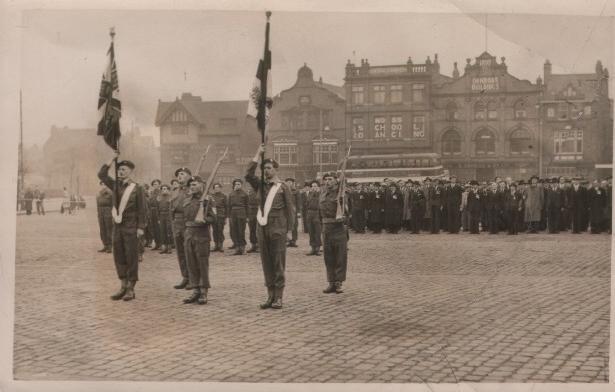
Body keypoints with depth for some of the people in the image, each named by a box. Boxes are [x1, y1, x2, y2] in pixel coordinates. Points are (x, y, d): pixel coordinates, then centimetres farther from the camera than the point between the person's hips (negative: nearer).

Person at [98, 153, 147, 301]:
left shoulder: (137, 188, -4)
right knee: (118, 256, 7)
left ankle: (131, 289, 5)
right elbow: (101, 174, 4)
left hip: (131, 228, -5)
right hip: (117, 226, 5)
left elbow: (141, 210, -6)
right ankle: (123, 286, 17)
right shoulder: (116, 185, 11)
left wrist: (141, 227, -12)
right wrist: (112, 160, -1)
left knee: (131, 257, -1)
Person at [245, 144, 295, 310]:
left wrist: (288, 227, -2)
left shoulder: (282, 187, 1)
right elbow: (249, 175, -4)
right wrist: (258, 154, -2)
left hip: (277, 230, -4)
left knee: (278, 264, -1)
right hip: (262, 229, 5)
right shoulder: (260, 185, 12)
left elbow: (291, 208, 1)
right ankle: (270, 296, 13)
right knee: (266, 264, 7)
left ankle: (279, 297, 3)